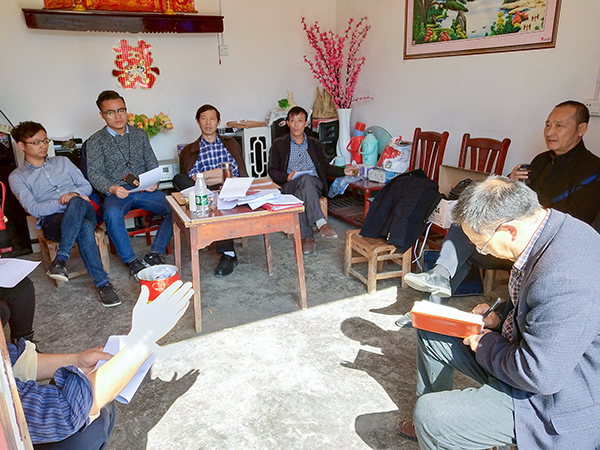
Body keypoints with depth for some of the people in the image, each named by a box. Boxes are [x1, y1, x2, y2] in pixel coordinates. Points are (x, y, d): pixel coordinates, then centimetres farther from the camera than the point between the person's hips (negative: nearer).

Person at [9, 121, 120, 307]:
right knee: (85, 229, -38)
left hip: (84, 210, 2)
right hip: (52, 220, -2)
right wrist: (61, 202, -15)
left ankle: (60, 259, -39)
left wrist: (74, 195, -7)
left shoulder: (62, 161, 25)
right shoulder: (17, 177, 15)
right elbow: (32, 208, 0)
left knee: (77, 202, -38)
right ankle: (103, 284, -37)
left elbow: (86, 186, 17)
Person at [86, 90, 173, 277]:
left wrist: (154, 182, -8)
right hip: (116, 193, -2)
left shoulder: (140, 134, 16)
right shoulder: (95, 141, 6)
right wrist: (111, 188, -23)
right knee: (112, 214, -37)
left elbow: (152, 164, 14)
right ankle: (131, 261, -22)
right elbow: (94, 173, -2)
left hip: (145, 190, 3)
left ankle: (154, 254, -18)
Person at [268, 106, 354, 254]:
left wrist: (343, 171, 8)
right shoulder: (278, 144, 14)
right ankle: (321, 224, -46)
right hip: (290, 186, -1)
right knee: (305, 179, -38)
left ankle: (307, 237, -40)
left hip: (314, 185, 2)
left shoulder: (316, 144, 22)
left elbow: (325, 167, 24)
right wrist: (287, 176, -12)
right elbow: (272, 170, 9)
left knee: (301, 194, -37)